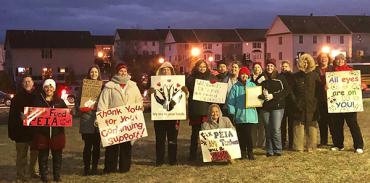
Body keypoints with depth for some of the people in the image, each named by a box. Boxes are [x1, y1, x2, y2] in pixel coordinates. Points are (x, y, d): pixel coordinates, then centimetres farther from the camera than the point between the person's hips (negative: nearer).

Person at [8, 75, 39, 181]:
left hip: (35, 130, 3)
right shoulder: (17, 97, -3)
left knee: (34, 152, 14)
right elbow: (12, 115, -5)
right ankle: (21, 174, 11)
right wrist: (12, 131, -11)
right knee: (22, 154, 2)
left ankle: (32, 171, 29)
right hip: (21, 131, -3)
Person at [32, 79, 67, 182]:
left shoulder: (60, 101, 8)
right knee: (43, 156, 4)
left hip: (57, 133, 1)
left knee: (57, 155, 8)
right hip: (42, 133, -1)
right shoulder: (38, 100, 4)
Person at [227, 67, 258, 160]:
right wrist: (232, 112, -5)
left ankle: (250, 152, 4)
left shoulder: (253, 85, 8)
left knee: (248, 134, -8)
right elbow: (230, 101, 2)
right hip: (239, 115, 1)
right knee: (241, 135, 6)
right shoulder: (235, 87, 3)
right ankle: (243, 152, 18)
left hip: (250, 115, 0)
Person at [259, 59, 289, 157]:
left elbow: (285, 91, -3)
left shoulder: (280, 78, 2)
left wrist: (273, 96, -13)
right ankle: (269, 151, 13)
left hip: (277, 106, -3)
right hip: (265, 107, 3)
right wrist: (262, 96, -12)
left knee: (276, 129, -7)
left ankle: (278, 150, 4)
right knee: (268, 130, 5)